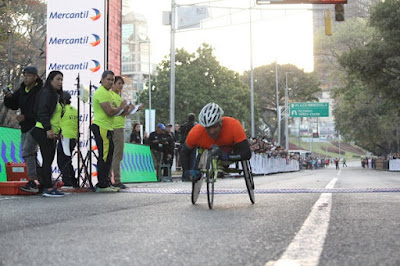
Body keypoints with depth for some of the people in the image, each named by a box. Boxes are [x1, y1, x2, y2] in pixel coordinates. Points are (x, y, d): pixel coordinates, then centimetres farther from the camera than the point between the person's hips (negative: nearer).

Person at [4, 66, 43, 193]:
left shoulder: (40, 91, -14)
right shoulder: (21, 90, 10)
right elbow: (13, 106, 14)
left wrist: (26, 116, -24)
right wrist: (8, 97, -6)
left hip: (36, 125, -9)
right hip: (25, 126, 9)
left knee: (27, 151, -18)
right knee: (30, 154, 12)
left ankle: (32, 182, -20)